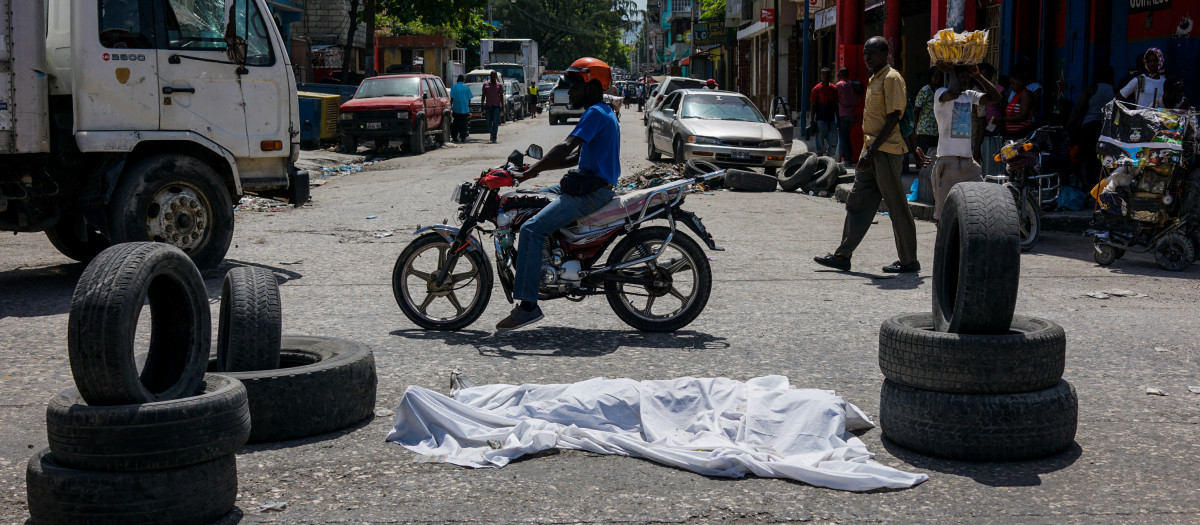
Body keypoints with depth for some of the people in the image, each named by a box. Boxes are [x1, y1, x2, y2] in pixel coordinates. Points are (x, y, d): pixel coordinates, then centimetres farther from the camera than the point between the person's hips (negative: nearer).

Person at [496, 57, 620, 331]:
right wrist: (538, 167, 16)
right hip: (587, 183, 11)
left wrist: (529, 172, -26)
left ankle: (527, 305, -23)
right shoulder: (602, 113, 19)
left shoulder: (596, 113, -14)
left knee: (532, 229, -21)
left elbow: (565, 148, -25)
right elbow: (576, 156, 24)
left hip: (592, 192, -11)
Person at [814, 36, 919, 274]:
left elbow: (893, 118, -18)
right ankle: (843, 256, 12)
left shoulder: (891, 78, -11)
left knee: (896, 206, -2)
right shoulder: (874, 80, 17)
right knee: (856, 202, 9)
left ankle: (909, 261, 6)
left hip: (886, 151, -10)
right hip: (871, 151, 10)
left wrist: (873, 150, -21)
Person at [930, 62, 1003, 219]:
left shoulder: (970, 95, 17)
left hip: (968, 160, 6)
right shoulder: (940, 93, -4)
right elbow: (953, 92, -26)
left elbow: (995, 96, 8)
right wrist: (951, 70, -10)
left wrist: (977, 75, 5)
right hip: (948, 160, -6)